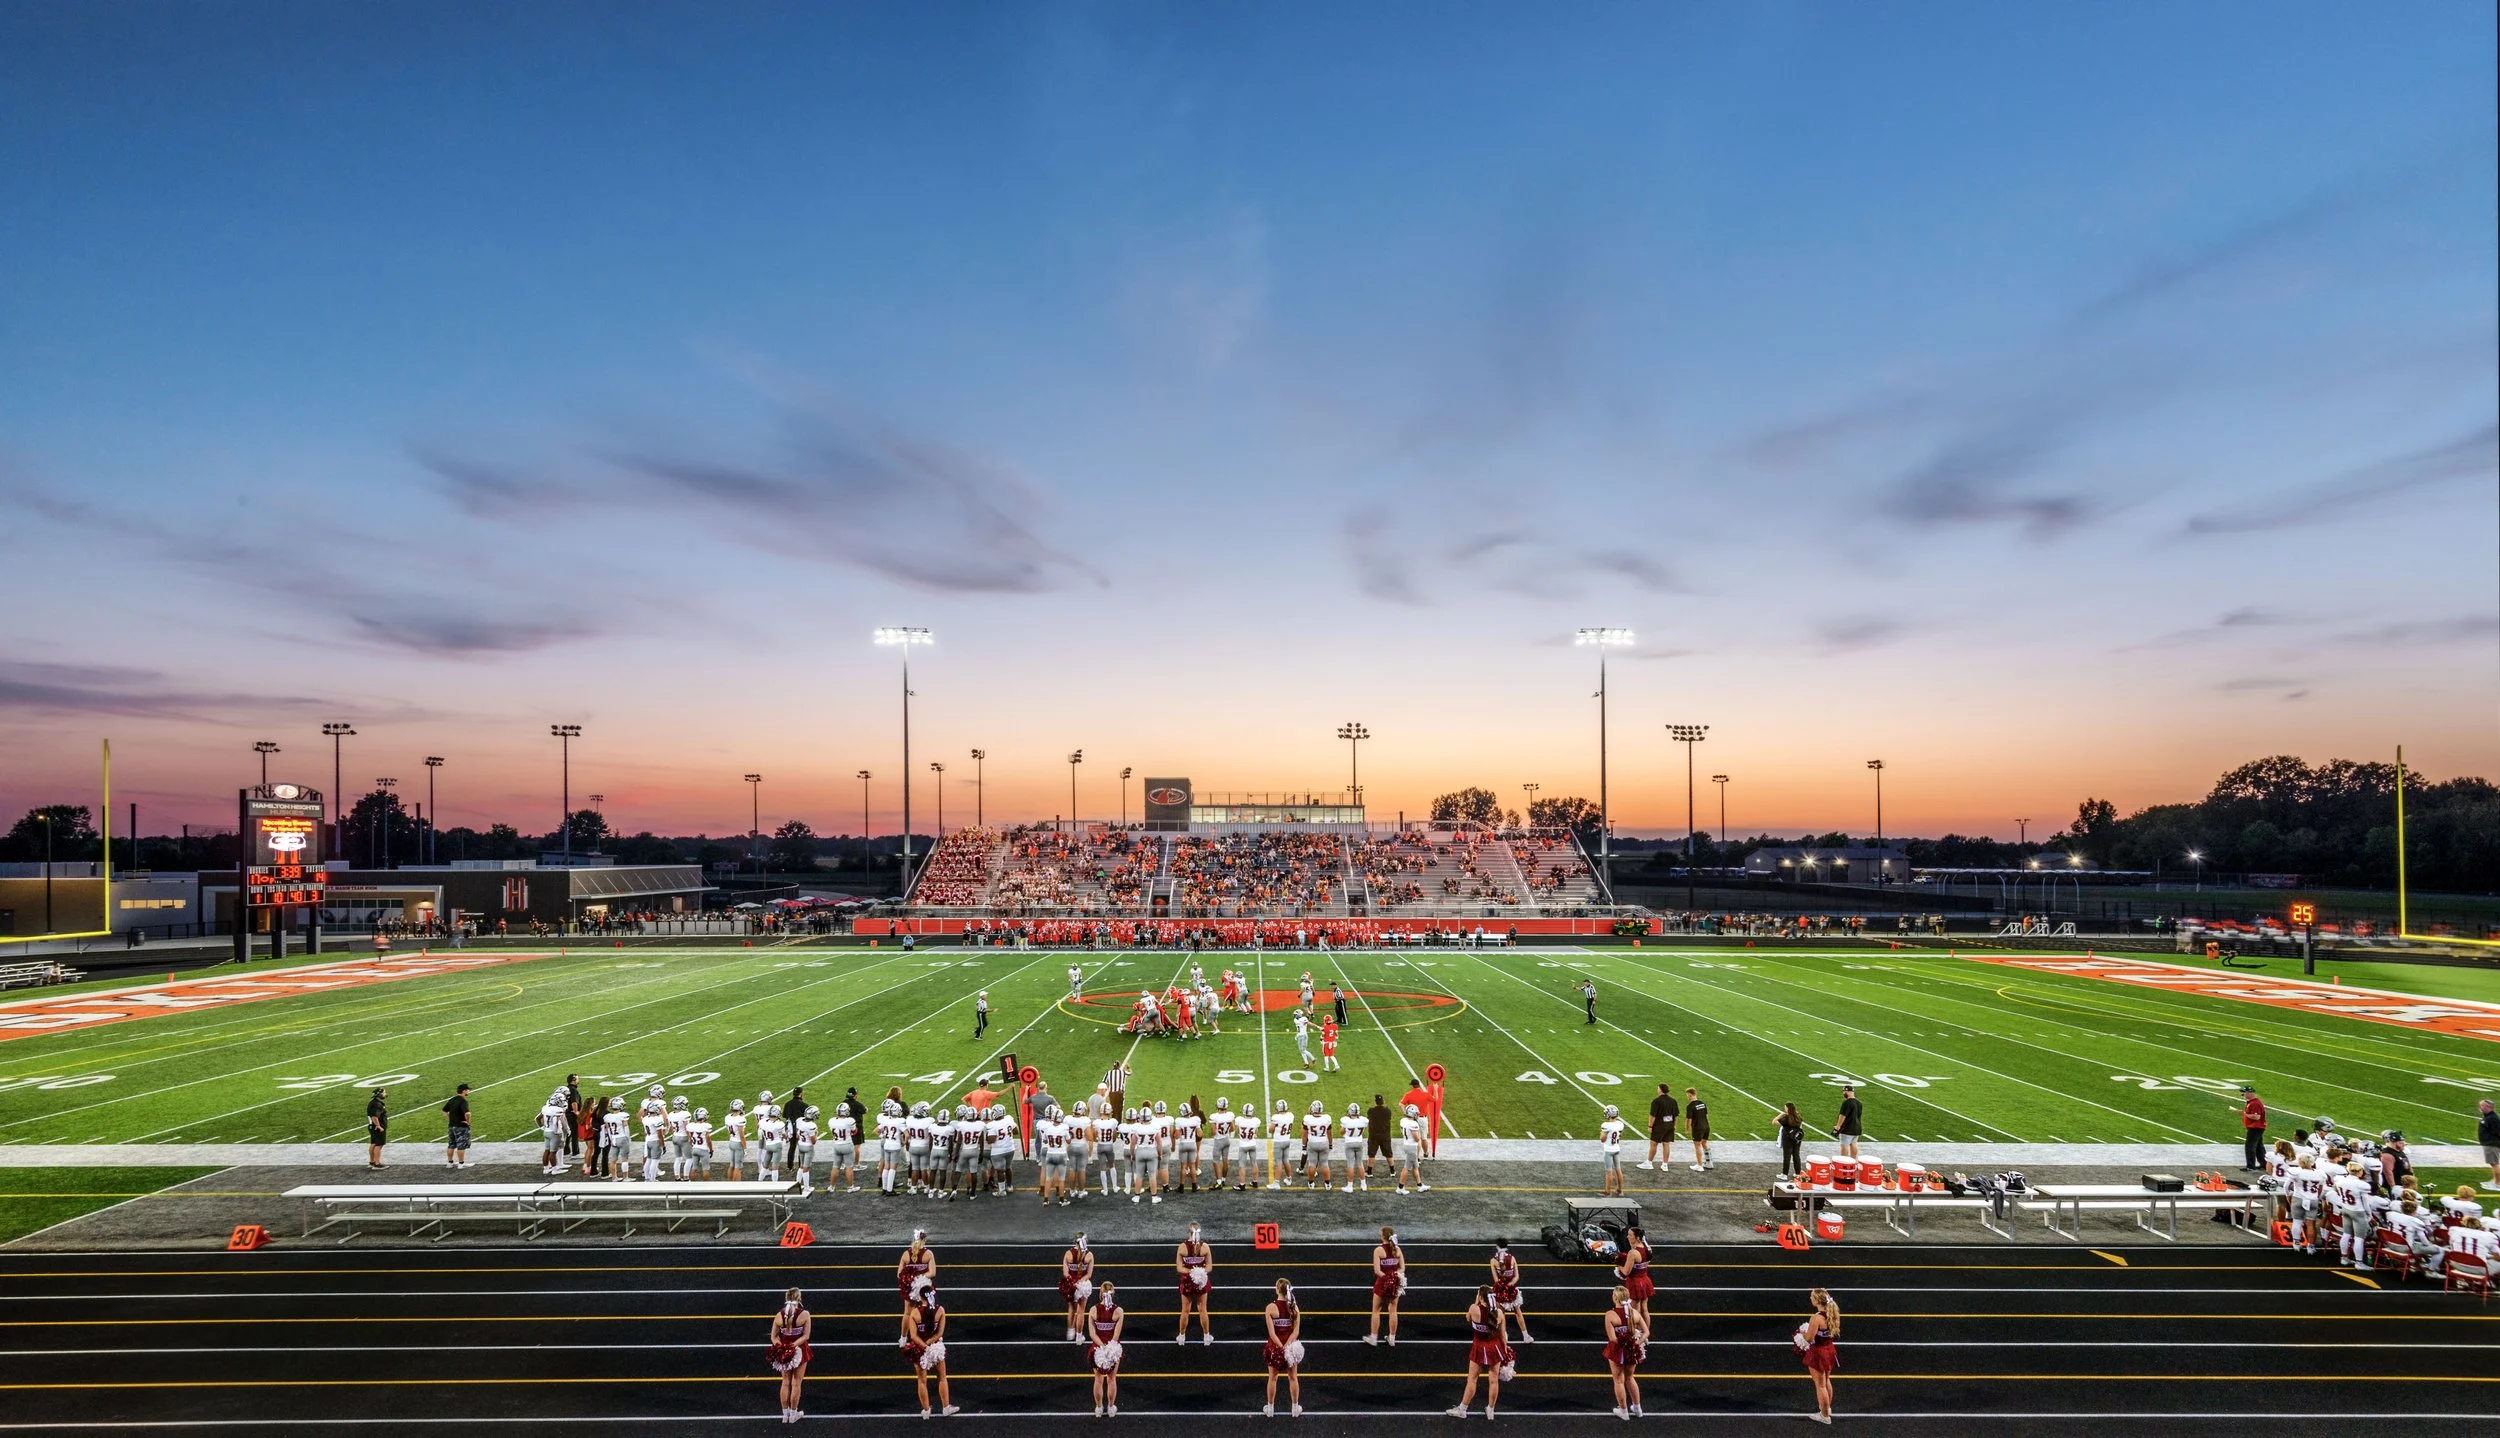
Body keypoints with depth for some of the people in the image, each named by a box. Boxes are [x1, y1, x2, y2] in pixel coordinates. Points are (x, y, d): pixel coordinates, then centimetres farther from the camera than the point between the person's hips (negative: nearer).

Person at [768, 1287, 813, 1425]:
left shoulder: (779, 1315, -9)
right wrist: (793, 1345, -19)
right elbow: (806, 1336, -18)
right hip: (799, 1351, -3)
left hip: (783, 1351, 3)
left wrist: (781, 1346, -15)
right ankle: (793, 1414, 23)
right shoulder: (805, 1314, -17)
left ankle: (785, 1414, 28)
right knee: (796, 1383, 12)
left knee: (785, 1383, 18)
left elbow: (774, 1336, -7)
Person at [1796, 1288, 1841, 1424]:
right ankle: (1827, 1407, 46)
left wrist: (1802, 1332, -3)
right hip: (1829, 1349, 8)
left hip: (1818, 1353, -8)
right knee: (1826, 1381, 28)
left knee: (1820, 1385, 10)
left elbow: (1809, 1338, -24)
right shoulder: (1831, 1313, -6)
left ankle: (1824, 1415, 23)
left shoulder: (1816, 1318, -30)